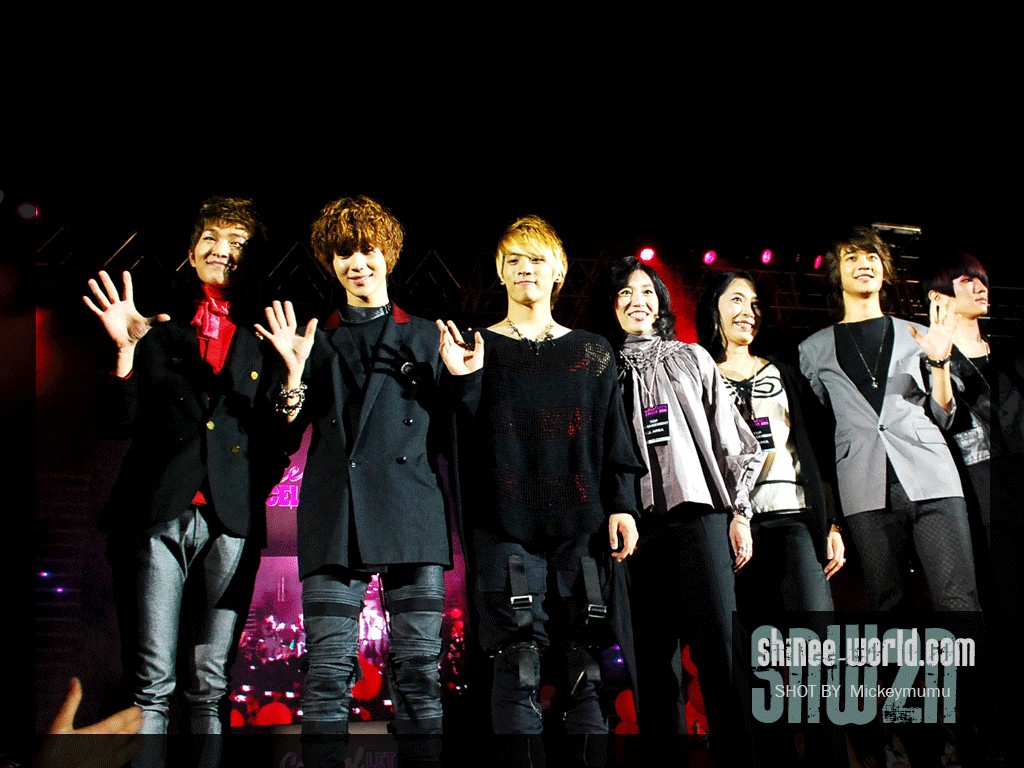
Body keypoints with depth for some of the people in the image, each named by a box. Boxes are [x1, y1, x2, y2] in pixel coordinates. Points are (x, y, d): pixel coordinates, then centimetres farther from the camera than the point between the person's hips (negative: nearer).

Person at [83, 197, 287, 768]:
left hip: (231, 522, 0)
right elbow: (121, 421, 4)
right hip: (156, 516, 0)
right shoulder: (159, 330, 13)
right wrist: (126, 350, -8)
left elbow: (280, 440, 9)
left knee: (212, 688, 3)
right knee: (152, 686, -1)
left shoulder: (264, 340, 13)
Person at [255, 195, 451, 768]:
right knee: (329, 673, -6)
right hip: (336, 516, 0)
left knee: (419, 672, -3)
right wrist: (295, 373, -3)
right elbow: (287, 438, 11)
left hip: (411, 512, 0)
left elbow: (446, 432, 15)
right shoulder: (318, 342, 18)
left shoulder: (425, 336, 18)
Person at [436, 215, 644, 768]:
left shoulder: (591, 352, 15)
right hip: (505, 529, -1)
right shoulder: (477, 348, 12)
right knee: (517, 667, -7)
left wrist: (622, 506, 2)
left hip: (582, 527, 1)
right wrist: (462, 382, -11)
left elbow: (614, 437, 13)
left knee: (584, 669, 0)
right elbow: (461, 438, 6)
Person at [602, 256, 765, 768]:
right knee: (652, 650, 0)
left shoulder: (693, 359, 17)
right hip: (641, 523, 1)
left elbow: (734, 439, 12)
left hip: (700, 512, -1)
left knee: (718, 642, -12)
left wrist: (740, 512, 3)